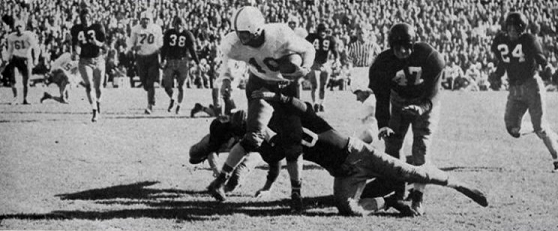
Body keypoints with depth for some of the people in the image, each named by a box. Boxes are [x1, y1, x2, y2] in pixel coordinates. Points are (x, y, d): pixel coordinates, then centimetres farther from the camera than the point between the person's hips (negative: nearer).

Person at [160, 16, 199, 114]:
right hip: (170, 61, 1)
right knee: (167, 85, -4)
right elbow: (164, 47, 2)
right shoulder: (169, 33, 2)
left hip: (182, 62, -1)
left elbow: (192, 50, 2)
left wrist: (198, 63, -1)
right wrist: (163, 60, -8)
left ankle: (178, 106, 20)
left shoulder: (187, 35, -1)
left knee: (181, 87, 3)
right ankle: (171, 99, 27)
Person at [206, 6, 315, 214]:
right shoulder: (235, 43, -23)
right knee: (254, 136, -21)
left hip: (287, 87, 0)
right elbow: (224, 50, 3)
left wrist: (304, 69, -33)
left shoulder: (280, 36, -31)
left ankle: (296, 192, 11)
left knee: (293, 141, -2)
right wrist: (225, 77, -6)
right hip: (260, 86, 0)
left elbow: (308, 49, -15)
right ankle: (220, 180, -21)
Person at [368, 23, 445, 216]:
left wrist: (422, 107, -45)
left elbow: (433, 92, -26)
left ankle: (417, 198, -13)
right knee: (391, 144, 1)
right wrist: (383, 124, -30)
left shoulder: (430, 57, -29)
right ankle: (396, 192, 15)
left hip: (425, 103, -3)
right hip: (399, 101, 3)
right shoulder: (383, 62, -23)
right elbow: (381, 96, -19)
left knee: (421, 147, -13)